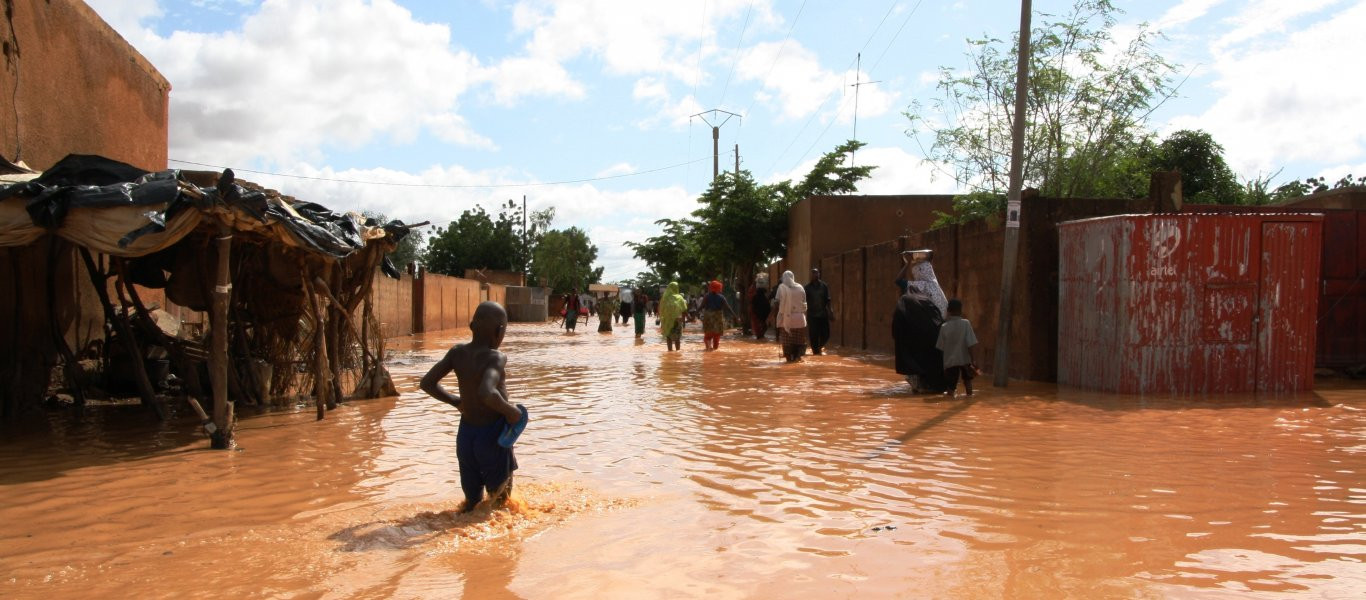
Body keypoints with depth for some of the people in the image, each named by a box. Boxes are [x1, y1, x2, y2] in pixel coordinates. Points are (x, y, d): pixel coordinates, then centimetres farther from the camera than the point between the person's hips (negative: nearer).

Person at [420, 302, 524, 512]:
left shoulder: (457, 352, -2)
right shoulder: (496, 358, -19)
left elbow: (427, 383, 0)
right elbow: (487, 393, -36)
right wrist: (511, 411, -20)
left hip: (465, 433, 6)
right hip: (492, 434, -6)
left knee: (471, 498, 20)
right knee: (500, 495, 14)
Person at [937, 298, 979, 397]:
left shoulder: (944, 326, -5)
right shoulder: (966, 323, -8)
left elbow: (941, 346, 0)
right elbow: (970, 344, -13)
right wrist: (972, 360, -10)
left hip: (950, 360, 0)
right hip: (965, 359, 0)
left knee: (951, 386, 1)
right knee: (967, 379, 25)